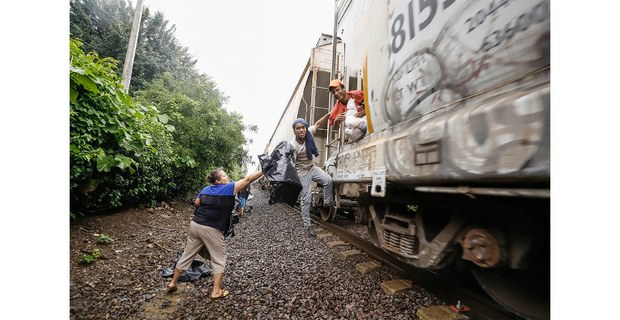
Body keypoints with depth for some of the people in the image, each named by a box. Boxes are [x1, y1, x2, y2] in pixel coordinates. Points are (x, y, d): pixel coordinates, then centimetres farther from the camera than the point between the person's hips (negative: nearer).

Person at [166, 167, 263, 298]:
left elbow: (196, 203, 23)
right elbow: (247, 179, -13)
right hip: (211, 230, -7)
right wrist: (263, 170, -9)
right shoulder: (229, 189, -12)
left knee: (187, 255, 22)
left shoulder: (205, 190, 8)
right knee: (219, 259, 9)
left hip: (195, 225, 7)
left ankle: (172, 283, 36)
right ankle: (216, 291, 15)